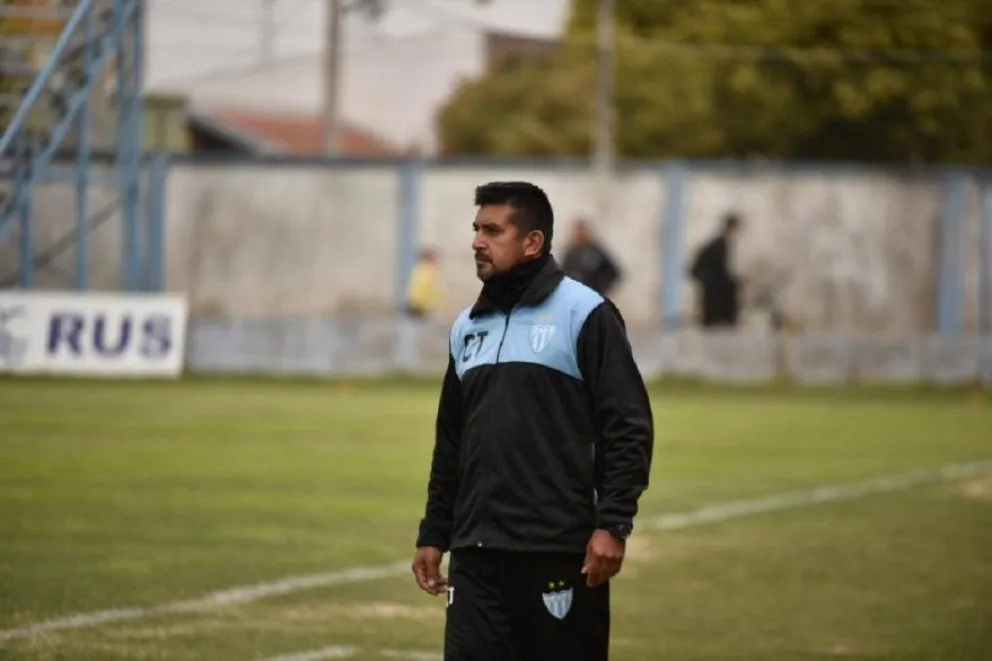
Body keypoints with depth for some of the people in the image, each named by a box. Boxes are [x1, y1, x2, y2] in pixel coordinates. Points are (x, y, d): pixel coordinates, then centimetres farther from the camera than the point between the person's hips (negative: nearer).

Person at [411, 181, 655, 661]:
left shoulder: (584, 314, -4)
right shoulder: (467, 328, 16)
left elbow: (628, 428, -9)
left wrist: (613, 524, -16)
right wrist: (433, 535, 18)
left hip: (560, 553, -5)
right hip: (477, 556, 6)